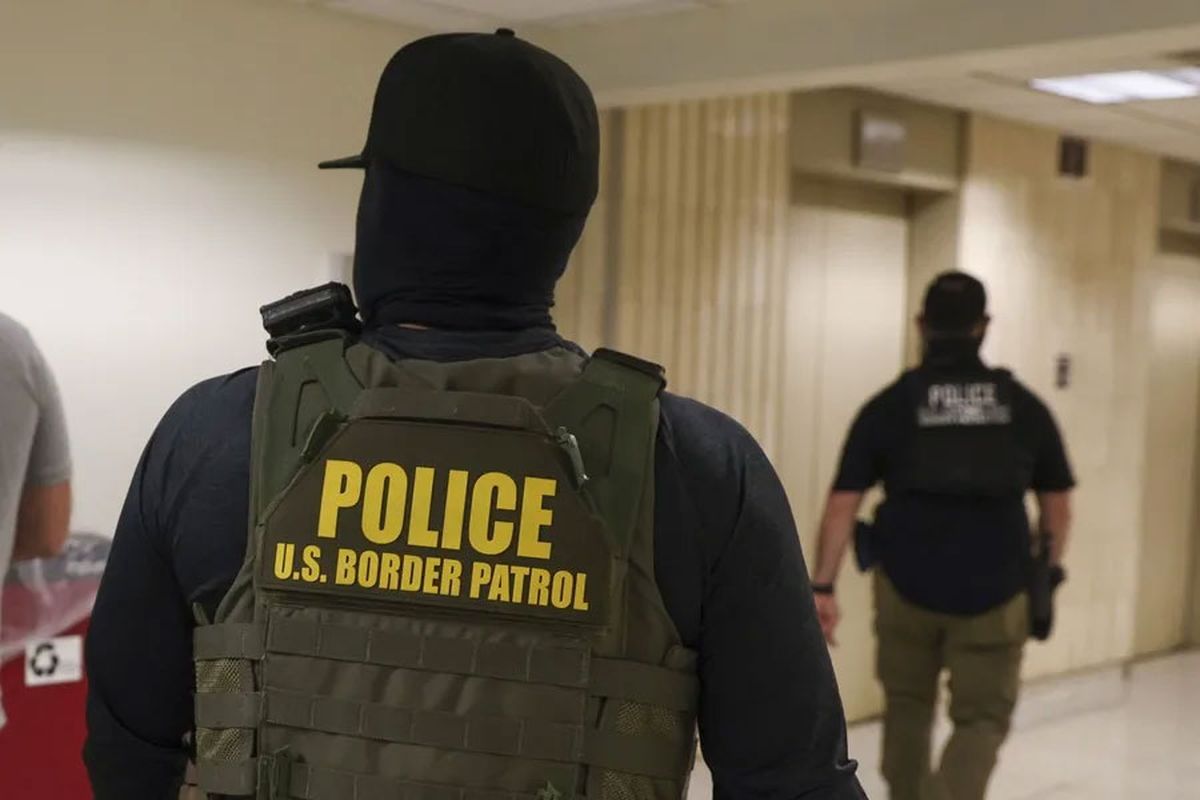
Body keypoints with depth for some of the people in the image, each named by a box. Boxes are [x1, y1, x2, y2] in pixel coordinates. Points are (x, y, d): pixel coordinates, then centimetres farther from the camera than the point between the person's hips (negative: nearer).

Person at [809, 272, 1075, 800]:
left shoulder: (888, 406, -2)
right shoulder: (1025, 406, 1)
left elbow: (842, 504, -7)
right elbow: (1057, 505, 6)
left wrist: (822, 586, -6)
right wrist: (1047, 570, 21)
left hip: (906, 588, 1)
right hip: (994, 593, 0)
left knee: (908, 706, 21)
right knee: (982, 719, 9)